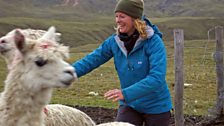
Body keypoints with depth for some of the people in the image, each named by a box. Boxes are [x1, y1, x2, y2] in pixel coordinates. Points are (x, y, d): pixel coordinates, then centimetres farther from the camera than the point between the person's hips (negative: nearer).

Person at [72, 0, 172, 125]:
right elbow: (90, 60, -5)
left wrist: (126, 93, -39)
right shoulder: (114, 41, -6)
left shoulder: (154, 42, -21)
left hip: (156, 107, -3)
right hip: (130, 105, 3)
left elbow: (157, 78, -30)